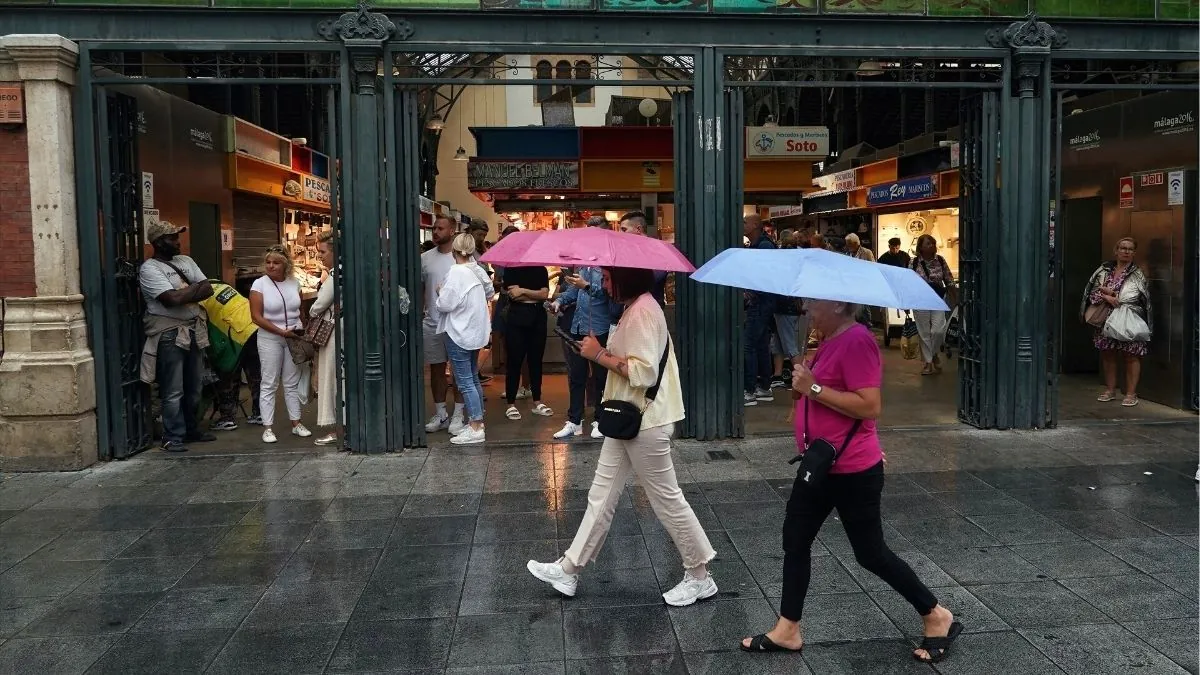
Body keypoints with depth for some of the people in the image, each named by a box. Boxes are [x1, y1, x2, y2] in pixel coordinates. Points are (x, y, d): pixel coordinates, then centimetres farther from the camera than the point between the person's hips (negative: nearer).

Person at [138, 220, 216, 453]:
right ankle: (173, 437, 3)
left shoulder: (186, 261, 13)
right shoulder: (149, 268, -9)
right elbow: (172, 298, -20)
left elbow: (208, 290, 5)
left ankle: (191, 430, 27)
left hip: (194, 330, 7)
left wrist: (183, 294, -11)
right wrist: (195, 287, -4)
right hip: (169, 334, -7)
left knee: (194, 388, 15)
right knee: (173, 391, -4)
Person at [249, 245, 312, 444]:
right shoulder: (260, 284, -7)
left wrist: (303, 330, 0)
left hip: (294, 338, 4)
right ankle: (268, 428, 5)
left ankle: (296, 423, 18)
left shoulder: (294, 283, 5)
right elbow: (257, 317, -12)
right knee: (269, 384, 0)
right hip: (270, 339, -4)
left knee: (292, 383, 10)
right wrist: (281, 332, -17)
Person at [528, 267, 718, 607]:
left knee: (666, 498, 2)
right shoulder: (637, 308, 12)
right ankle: (569, 570, 23)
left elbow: (643, 372, -26)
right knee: (601, 495, 14)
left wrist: (600, 355, -17)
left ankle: (699, 577, 17)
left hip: (644, 423, -10)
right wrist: (601, 352, 6)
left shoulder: (642, 310, -19)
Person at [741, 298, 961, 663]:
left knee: (870, 553, 5)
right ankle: (787, 630, 23)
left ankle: (938, 617, 25)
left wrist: (814, 388, -25)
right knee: (795, 541, 12)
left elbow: (869, 406, -27)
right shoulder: (832, 339, 9)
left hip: (852, 472, -10)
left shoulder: (857, 340, -22)